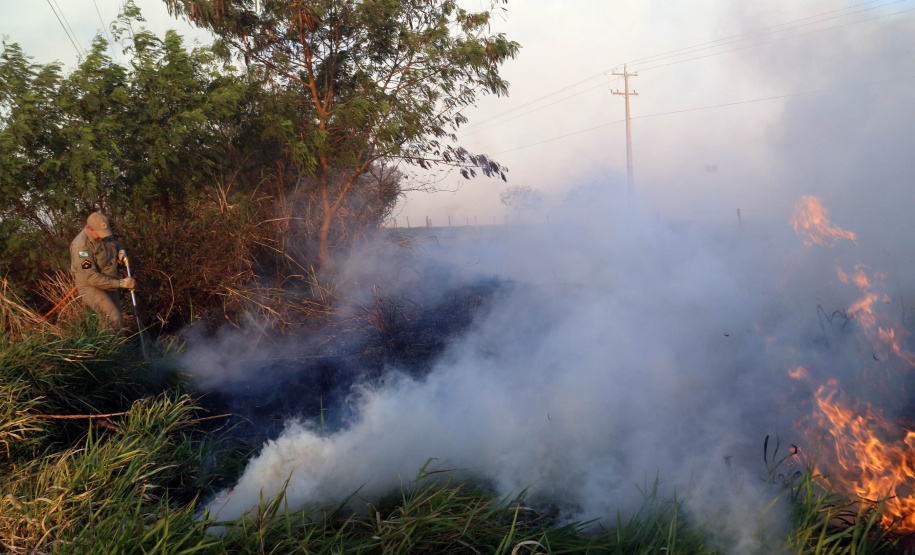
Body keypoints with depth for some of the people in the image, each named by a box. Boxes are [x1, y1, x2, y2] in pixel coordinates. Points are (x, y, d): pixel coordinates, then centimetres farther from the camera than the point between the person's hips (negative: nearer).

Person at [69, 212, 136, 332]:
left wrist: (121, 252, -1)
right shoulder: (81, 246, -26)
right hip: (92, 288, -8)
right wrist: (120, 283, -30)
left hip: (110, 285, 8)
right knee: (115, 321, -23)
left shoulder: (105, 236, -2)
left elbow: (115, 244, 24)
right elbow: (92, 277, -28)